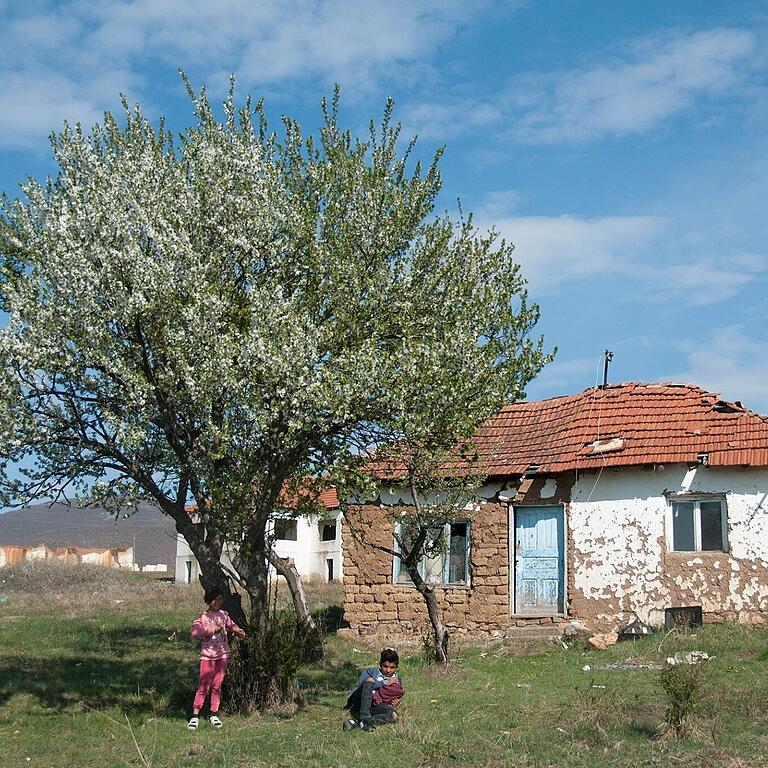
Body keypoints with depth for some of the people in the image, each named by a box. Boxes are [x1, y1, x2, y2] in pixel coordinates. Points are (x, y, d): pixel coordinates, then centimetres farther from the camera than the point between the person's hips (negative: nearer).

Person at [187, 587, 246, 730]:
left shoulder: (224, 615, 9)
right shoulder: (203, 617, -5)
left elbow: (231, 625, 26)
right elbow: (194, 631, -20)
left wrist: (238, 630, 7)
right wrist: (211, 630, -24)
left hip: (222, 655, 4)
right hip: (207, 655, -4)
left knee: (217, 685, 8)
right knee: (204, 685, -8)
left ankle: (214, 714, 16)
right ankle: (195, 716, -4)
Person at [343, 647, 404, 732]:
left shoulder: (397, 679, 21)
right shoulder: (370, 671, 9)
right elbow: (362, 683, -11)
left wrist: (395, 702, 2)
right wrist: (385, 683, -9)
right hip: (358, 703, -3)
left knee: (393, 715, -31)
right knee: (370, 680, -30)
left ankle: (356, 722, -42)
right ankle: (364, 718, -40)